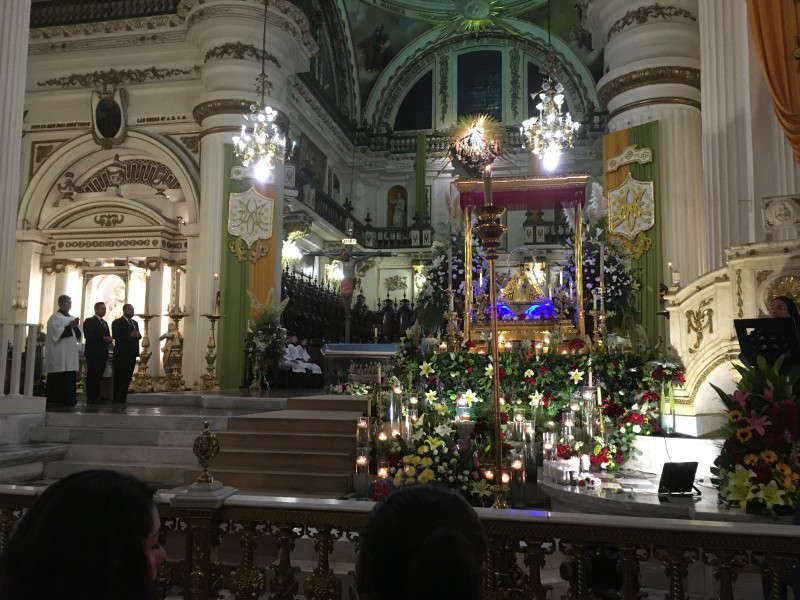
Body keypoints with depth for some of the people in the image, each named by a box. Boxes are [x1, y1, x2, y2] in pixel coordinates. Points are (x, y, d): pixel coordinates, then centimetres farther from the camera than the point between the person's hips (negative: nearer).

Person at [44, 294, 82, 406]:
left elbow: (78, 336, 14)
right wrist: (70, 327, -16)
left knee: (70, 378, 4)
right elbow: (56, 333, -17)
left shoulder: (72, 318, 17)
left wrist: (75, 327, -5)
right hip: (58, 355, -7)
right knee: (57, 378, -7)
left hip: (70, 354, 7)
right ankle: (54, 400, -3)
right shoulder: (55, 317, -4)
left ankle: (68, 399, 8)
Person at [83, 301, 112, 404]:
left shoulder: (104, 323, 23)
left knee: (98, 376, 5)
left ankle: (96, 398, 6)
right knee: (92, 376, -7)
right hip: (93, 353, -7)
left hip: (103, 353, 7)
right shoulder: (89, 321, -2)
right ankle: (90, 398, -5)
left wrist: (109, 339, -1)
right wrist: (103, 338, -19)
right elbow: (87, 336, -14)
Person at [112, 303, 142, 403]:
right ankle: (117, 397, -3)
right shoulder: (117, 322, -1)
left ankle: (123, 396, 8)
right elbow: (115, 336, -15)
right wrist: (130, 335, -21)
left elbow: (138, 336, 18)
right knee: (119, 376, -5)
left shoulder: (135, 323, 21)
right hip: (121, 354, -6)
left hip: (132, 353, 6)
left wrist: (138, 335, -6)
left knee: (128, 376, 4)